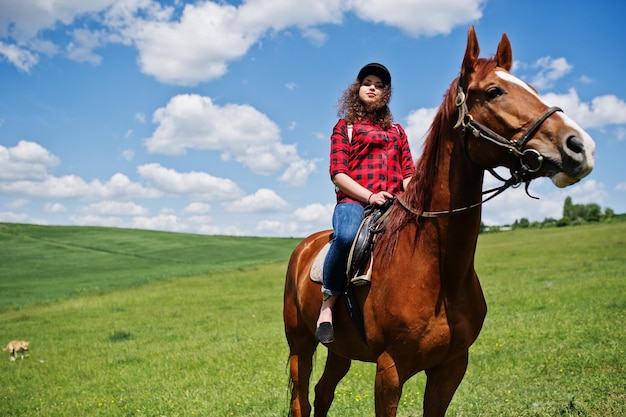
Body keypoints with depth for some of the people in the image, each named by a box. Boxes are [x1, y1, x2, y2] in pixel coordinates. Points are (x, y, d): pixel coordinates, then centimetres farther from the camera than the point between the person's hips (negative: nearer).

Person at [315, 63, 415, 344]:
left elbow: (408, 172, 19)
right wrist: (369, 195, -13)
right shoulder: (344, 127, 17)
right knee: (346, 236, -39)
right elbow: (337, 173, 3)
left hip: (393, 204, 4)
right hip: (353, 201, -3)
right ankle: (327, 305, -22)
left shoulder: (397, 131, 28)